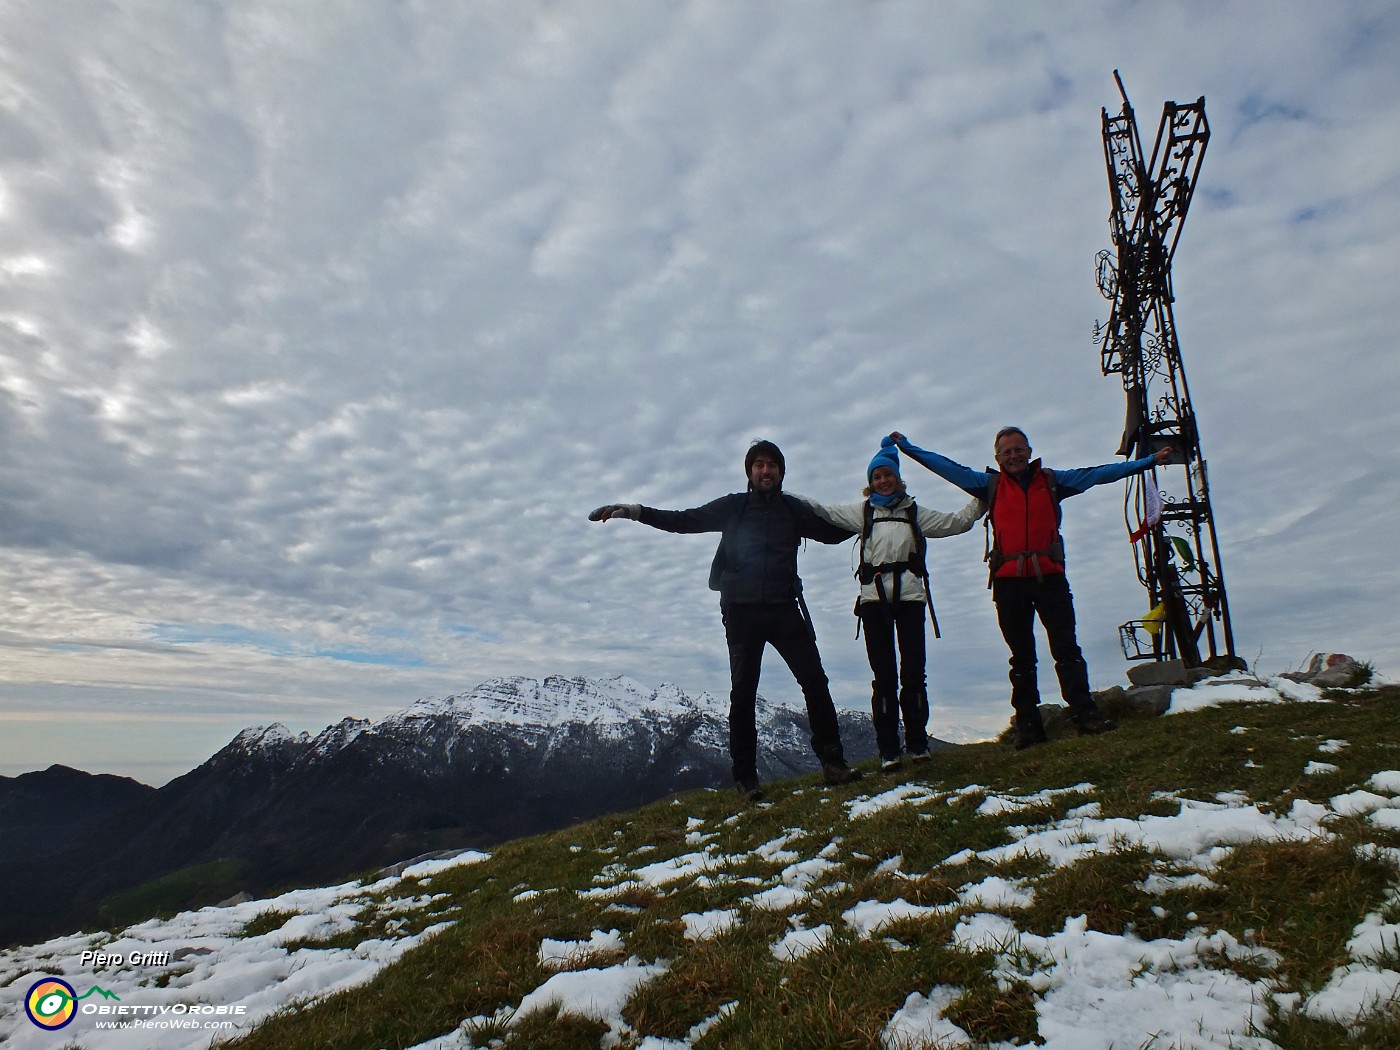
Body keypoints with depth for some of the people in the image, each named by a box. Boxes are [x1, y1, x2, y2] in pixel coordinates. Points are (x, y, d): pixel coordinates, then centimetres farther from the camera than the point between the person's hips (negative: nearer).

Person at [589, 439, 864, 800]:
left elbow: (834, 532, 21)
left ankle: (833, 763, 2)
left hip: (784, 609, 2)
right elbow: (684, 520, 6)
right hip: (742, 611, -1)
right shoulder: (732, 507, 7)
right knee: (743, 694, 2)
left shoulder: (793, 509, 11)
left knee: (815, 682, -6)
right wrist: (635, 510, -3)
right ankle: (746, 778, 9)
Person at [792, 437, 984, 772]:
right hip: (874, 596, -1)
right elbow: (821, 510, 14)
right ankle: (889, 750, 1)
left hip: (909, 594, 1)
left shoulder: (914, 512, 20)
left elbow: (955, 523, 20)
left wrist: (981, 500, 11)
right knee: (884, 675, -2)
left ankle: (917, 743, 9)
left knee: (913, 671, -2)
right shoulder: (862, 511, 17)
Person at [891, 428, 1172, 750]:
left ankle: (1085, 714, -2)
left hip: (1049, 577, 0)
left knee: (1067, 648, -4)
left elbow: (1100, 473, 16)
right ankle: (1028, 725, 9)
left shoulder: (1052, 481, 14)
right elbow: (948, 467, 13)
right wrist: (906, 446, 11)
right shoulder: (990, 484, 12)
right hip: (1008, 581, 0)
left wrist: (1149, 460, 15)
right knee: (1021, 657, 5)